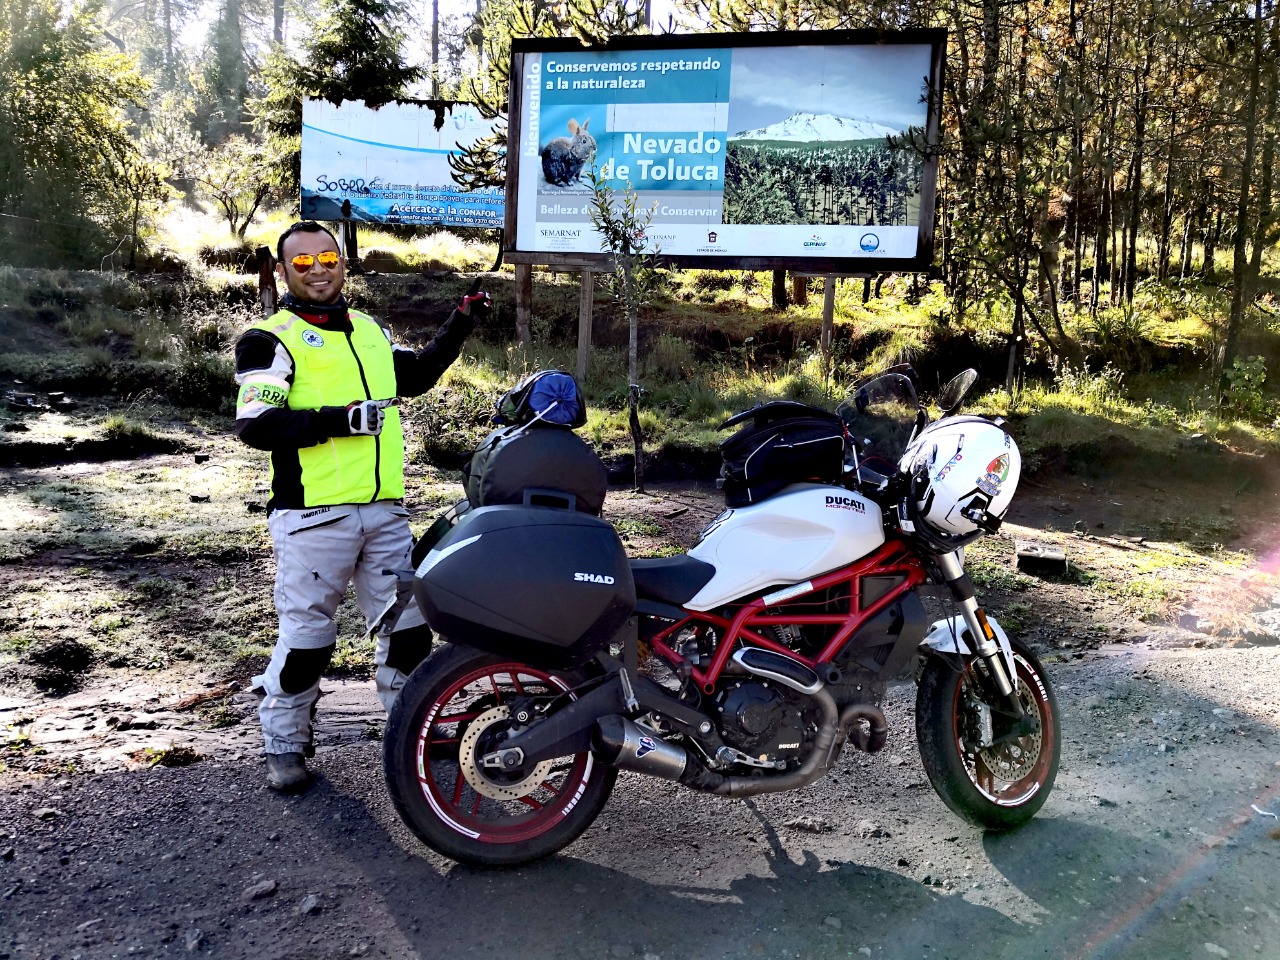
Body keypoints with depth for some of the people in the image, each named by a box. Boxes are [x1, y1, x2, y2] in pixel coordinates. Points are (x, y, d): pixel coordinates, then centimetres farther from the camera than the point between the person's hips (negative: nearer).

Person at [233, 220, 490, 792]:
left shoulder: (370, 330, 19)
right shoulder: (269, 339, -2)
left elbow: (417, 376, 35)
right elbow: (255, 425, -14)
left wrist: (460, 327, 25)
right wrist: (341, 420, -21)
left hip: (385, 510, 6)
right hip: (312, 515, -6)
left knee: (406, 623, 12)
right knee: (305, 635, 1)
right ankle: (285, 744, 20)